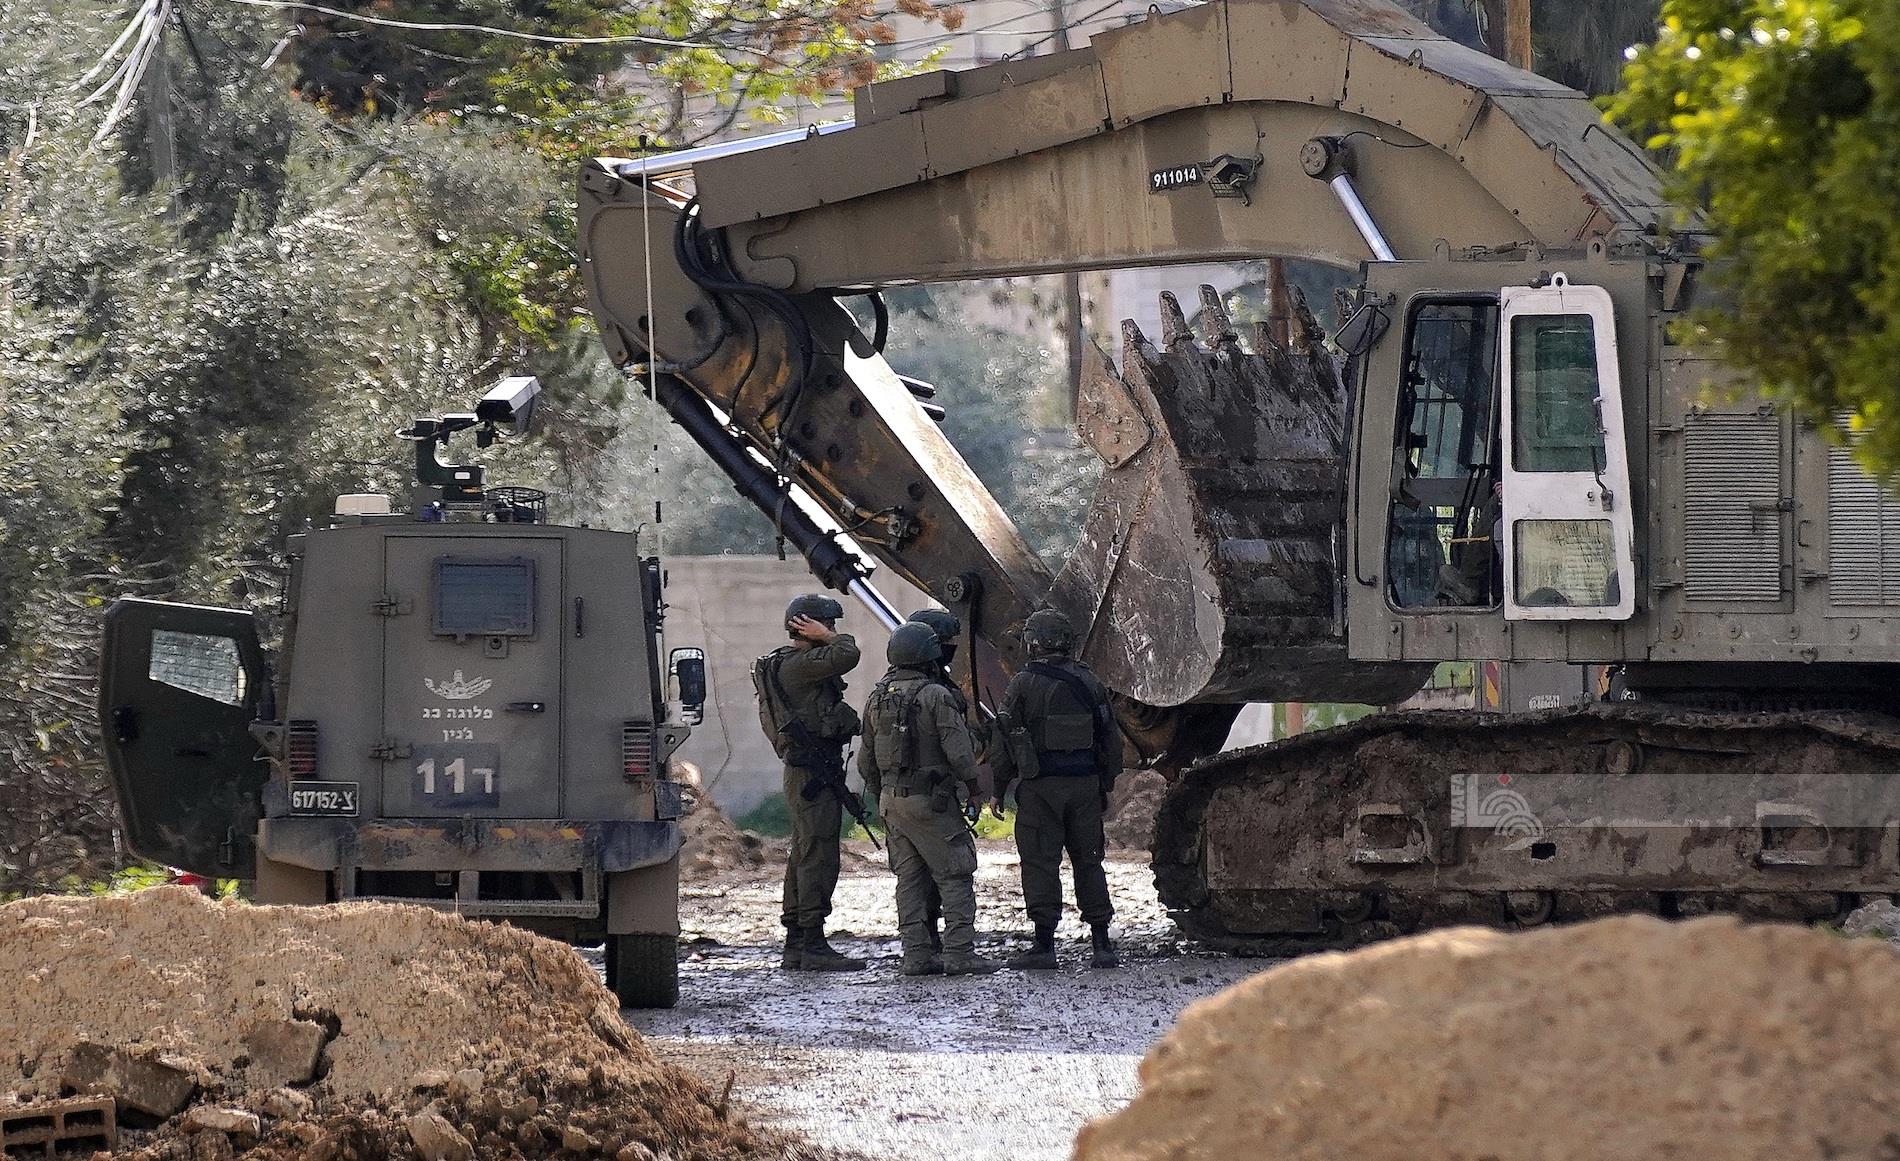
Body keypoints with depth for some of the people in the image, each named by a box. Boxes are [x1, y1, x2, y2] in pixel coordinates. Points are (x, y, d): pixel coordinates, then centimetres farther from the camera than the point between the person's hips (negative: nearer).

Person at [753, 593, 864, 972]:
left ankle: (795, 947, 16)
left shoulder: (797, 665, 19)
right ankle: (813, 946, -14)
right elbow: (846, 656, -28)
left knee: (803, 858, 12)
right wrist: (827, 637, -11)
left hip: (803, 772, 11)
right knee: (818, 858, -11)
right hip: (814, 771, -11)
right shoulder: (796, 665, -15)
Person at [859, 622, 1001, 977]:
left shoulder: (877, 699, 8)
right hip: (931, 800, -7)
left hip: (892, 799, 7)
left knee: (909, 878, 11)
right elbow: (958, 750, -15)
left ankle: (915, 954, 8)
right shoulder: (936, 696, -13)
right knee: (955, 877, -3)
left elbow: (866, 757, 14)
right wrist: (973, 788, -1)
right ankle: (959, 953, -9)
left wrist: (878, 794, 24)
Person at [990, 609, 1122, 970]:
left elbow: (1004, 742, -5)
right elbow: (1111, 740, 10)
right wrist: (1106, 786, 19)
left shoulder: (1023, 685, -7)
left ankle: (1044, 944, -4)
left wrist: (998, 790, 4)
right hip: (1085, 787, 4)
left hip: (1040, 787, -4)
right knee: (1088, 862, 10)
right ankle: (1102, 945, 8)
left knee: (1040, 864, -1)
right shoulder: (1090, 683, 6)